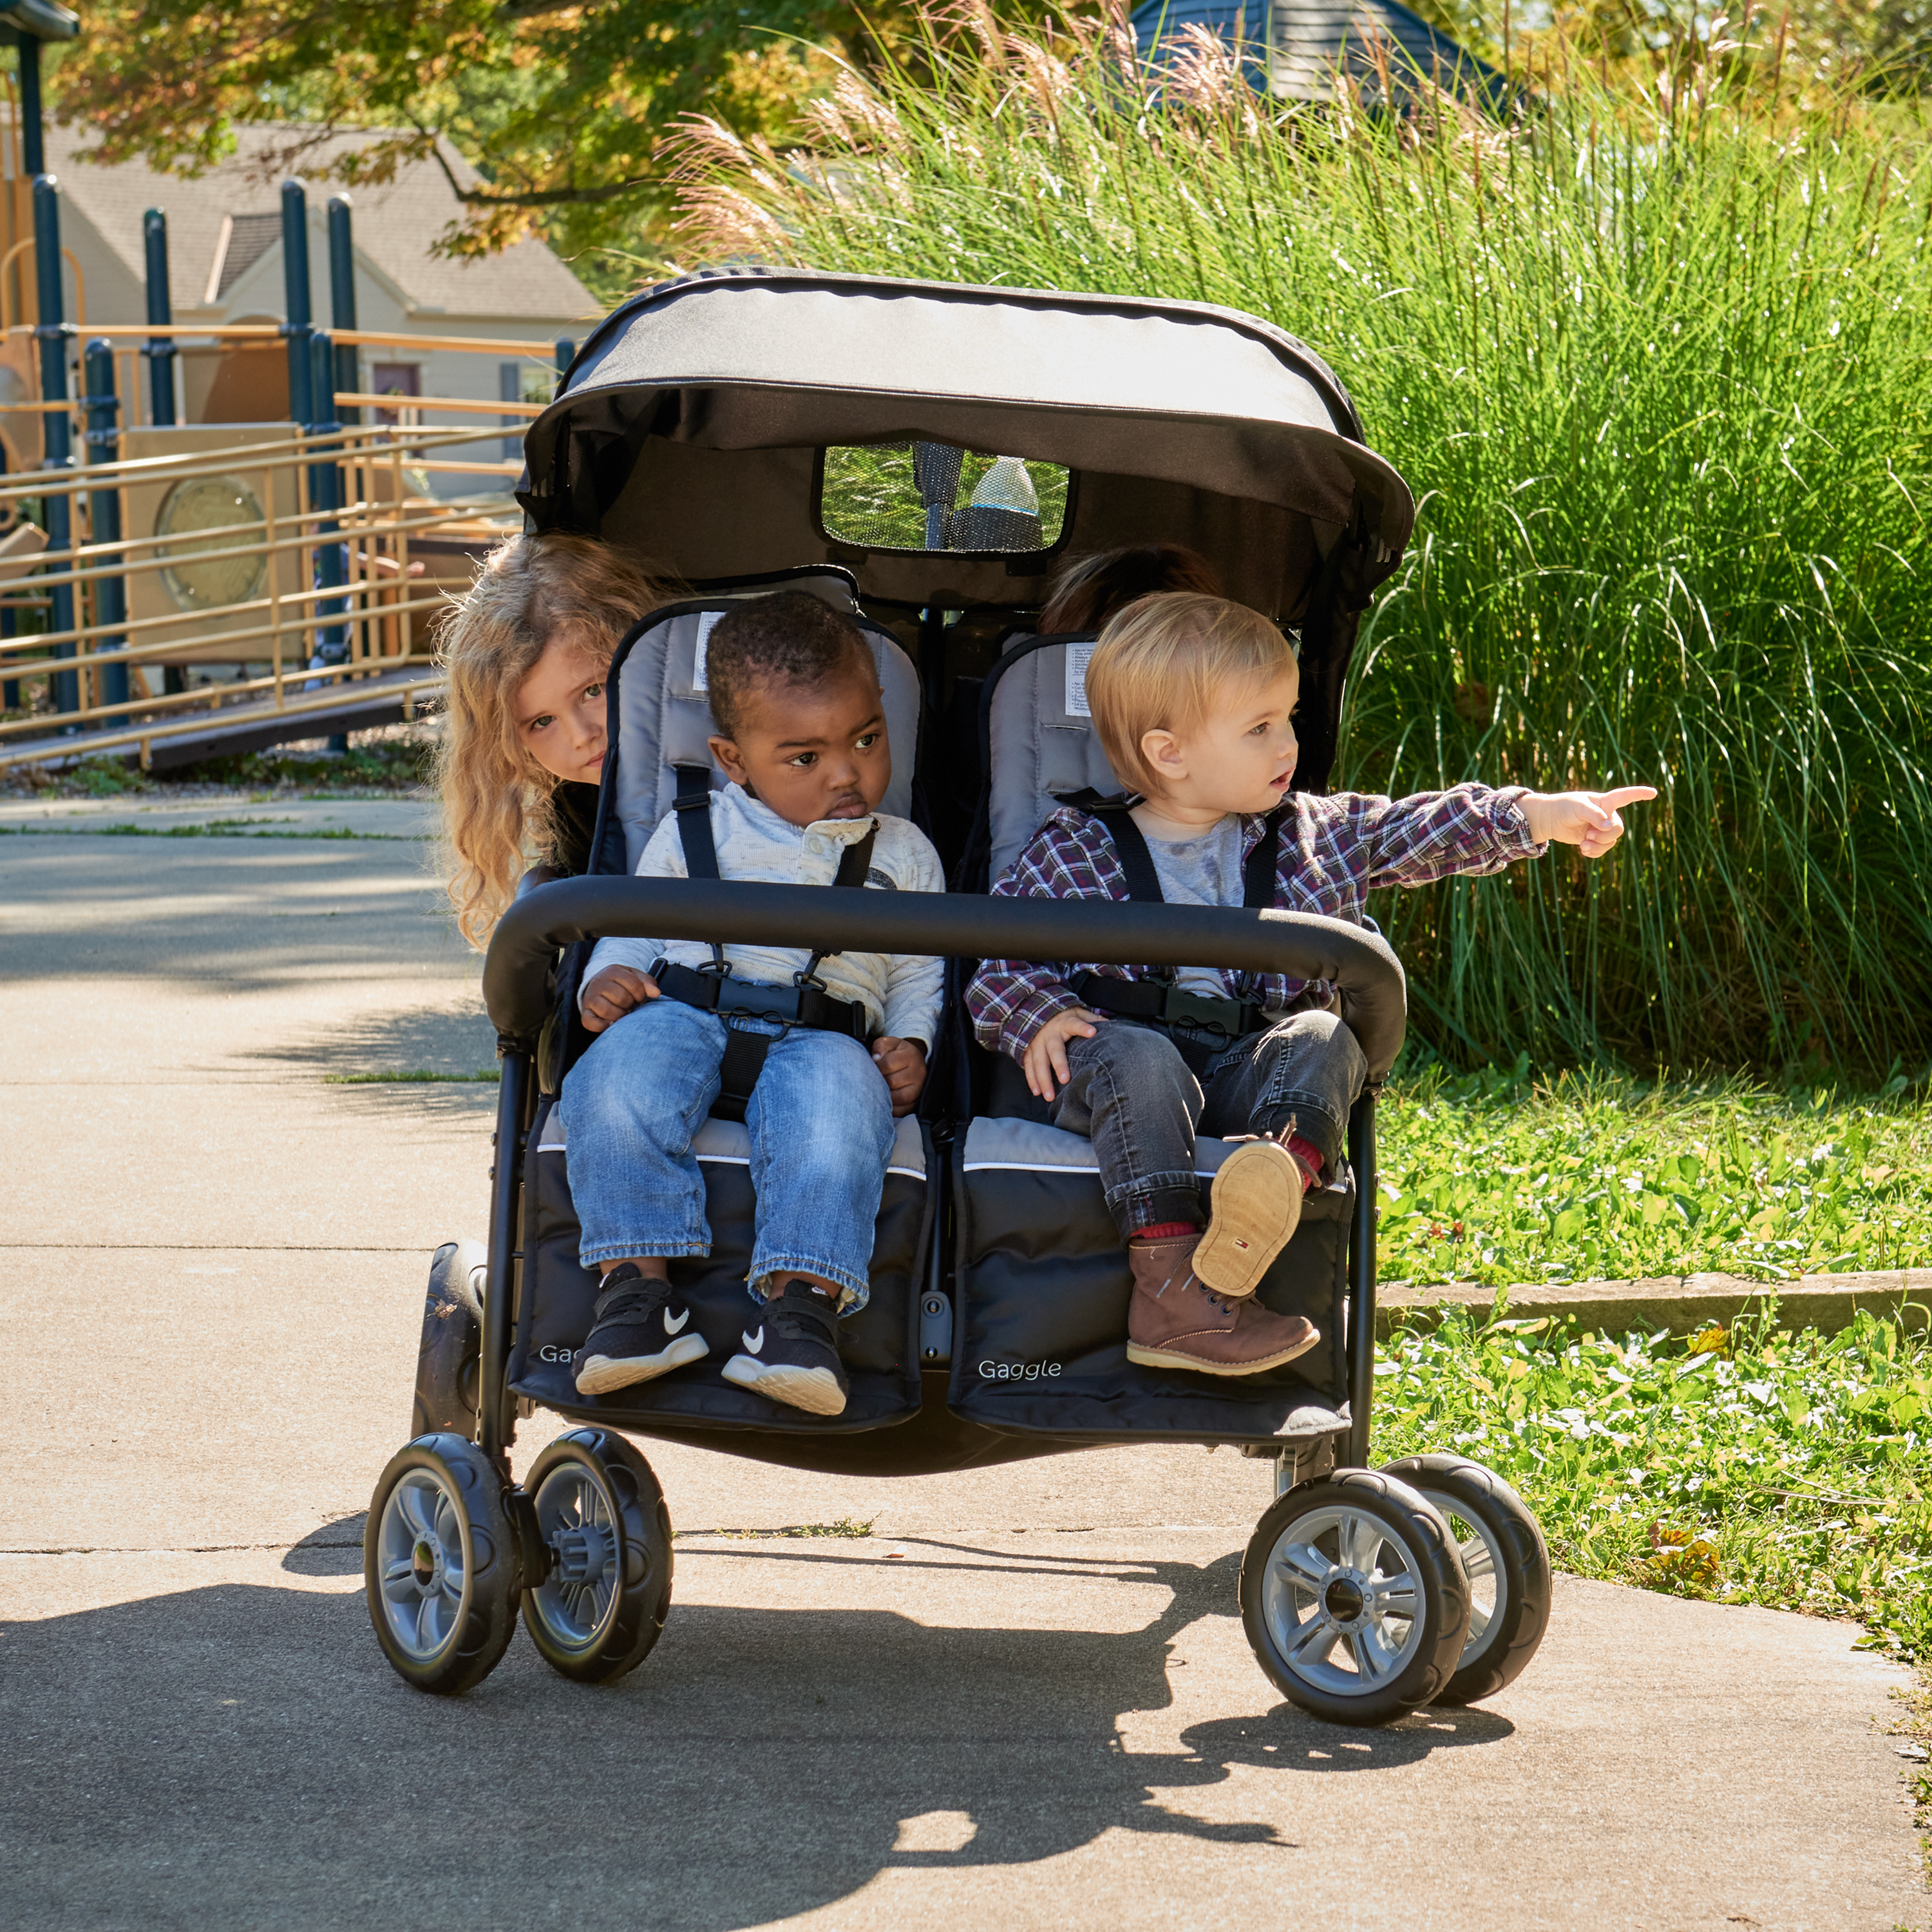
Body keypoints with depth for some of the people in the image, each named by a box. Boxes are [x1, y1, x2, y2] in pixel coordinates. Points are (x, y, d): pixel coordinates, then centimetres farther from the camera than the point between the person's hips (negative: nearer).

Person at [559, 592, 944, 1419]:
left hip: (823, 1034, 0)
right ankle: (639, 1281, -35)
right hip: (680, 1014, 1)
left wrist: (910, 1043, 2)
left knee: (838, 1096, -39)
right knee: (620, 1076, -35)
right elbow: (636, 927, 21)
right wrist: (609, 977, -1)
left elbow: (920, 972, 23)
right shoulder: (693, 834, 19)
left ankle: (799, 1297, -43)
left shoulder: (904, 856, 22)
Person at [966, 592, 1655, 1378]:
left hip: (1247, 1064, 3)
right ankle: (1171, 1290, -48)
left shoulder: (1309, 835, 15)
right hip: (1121, 1057, -3)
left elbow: (1412, 831, 10)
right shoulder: (1072, 851, 3)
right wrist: (1035, 1015, -11)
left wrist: (1536, 815, -1)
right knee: (1140, 1059, -35)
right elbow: (990, 942, 7)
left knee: (1322, 1039, -25)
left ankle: (1280, 1169, -58)